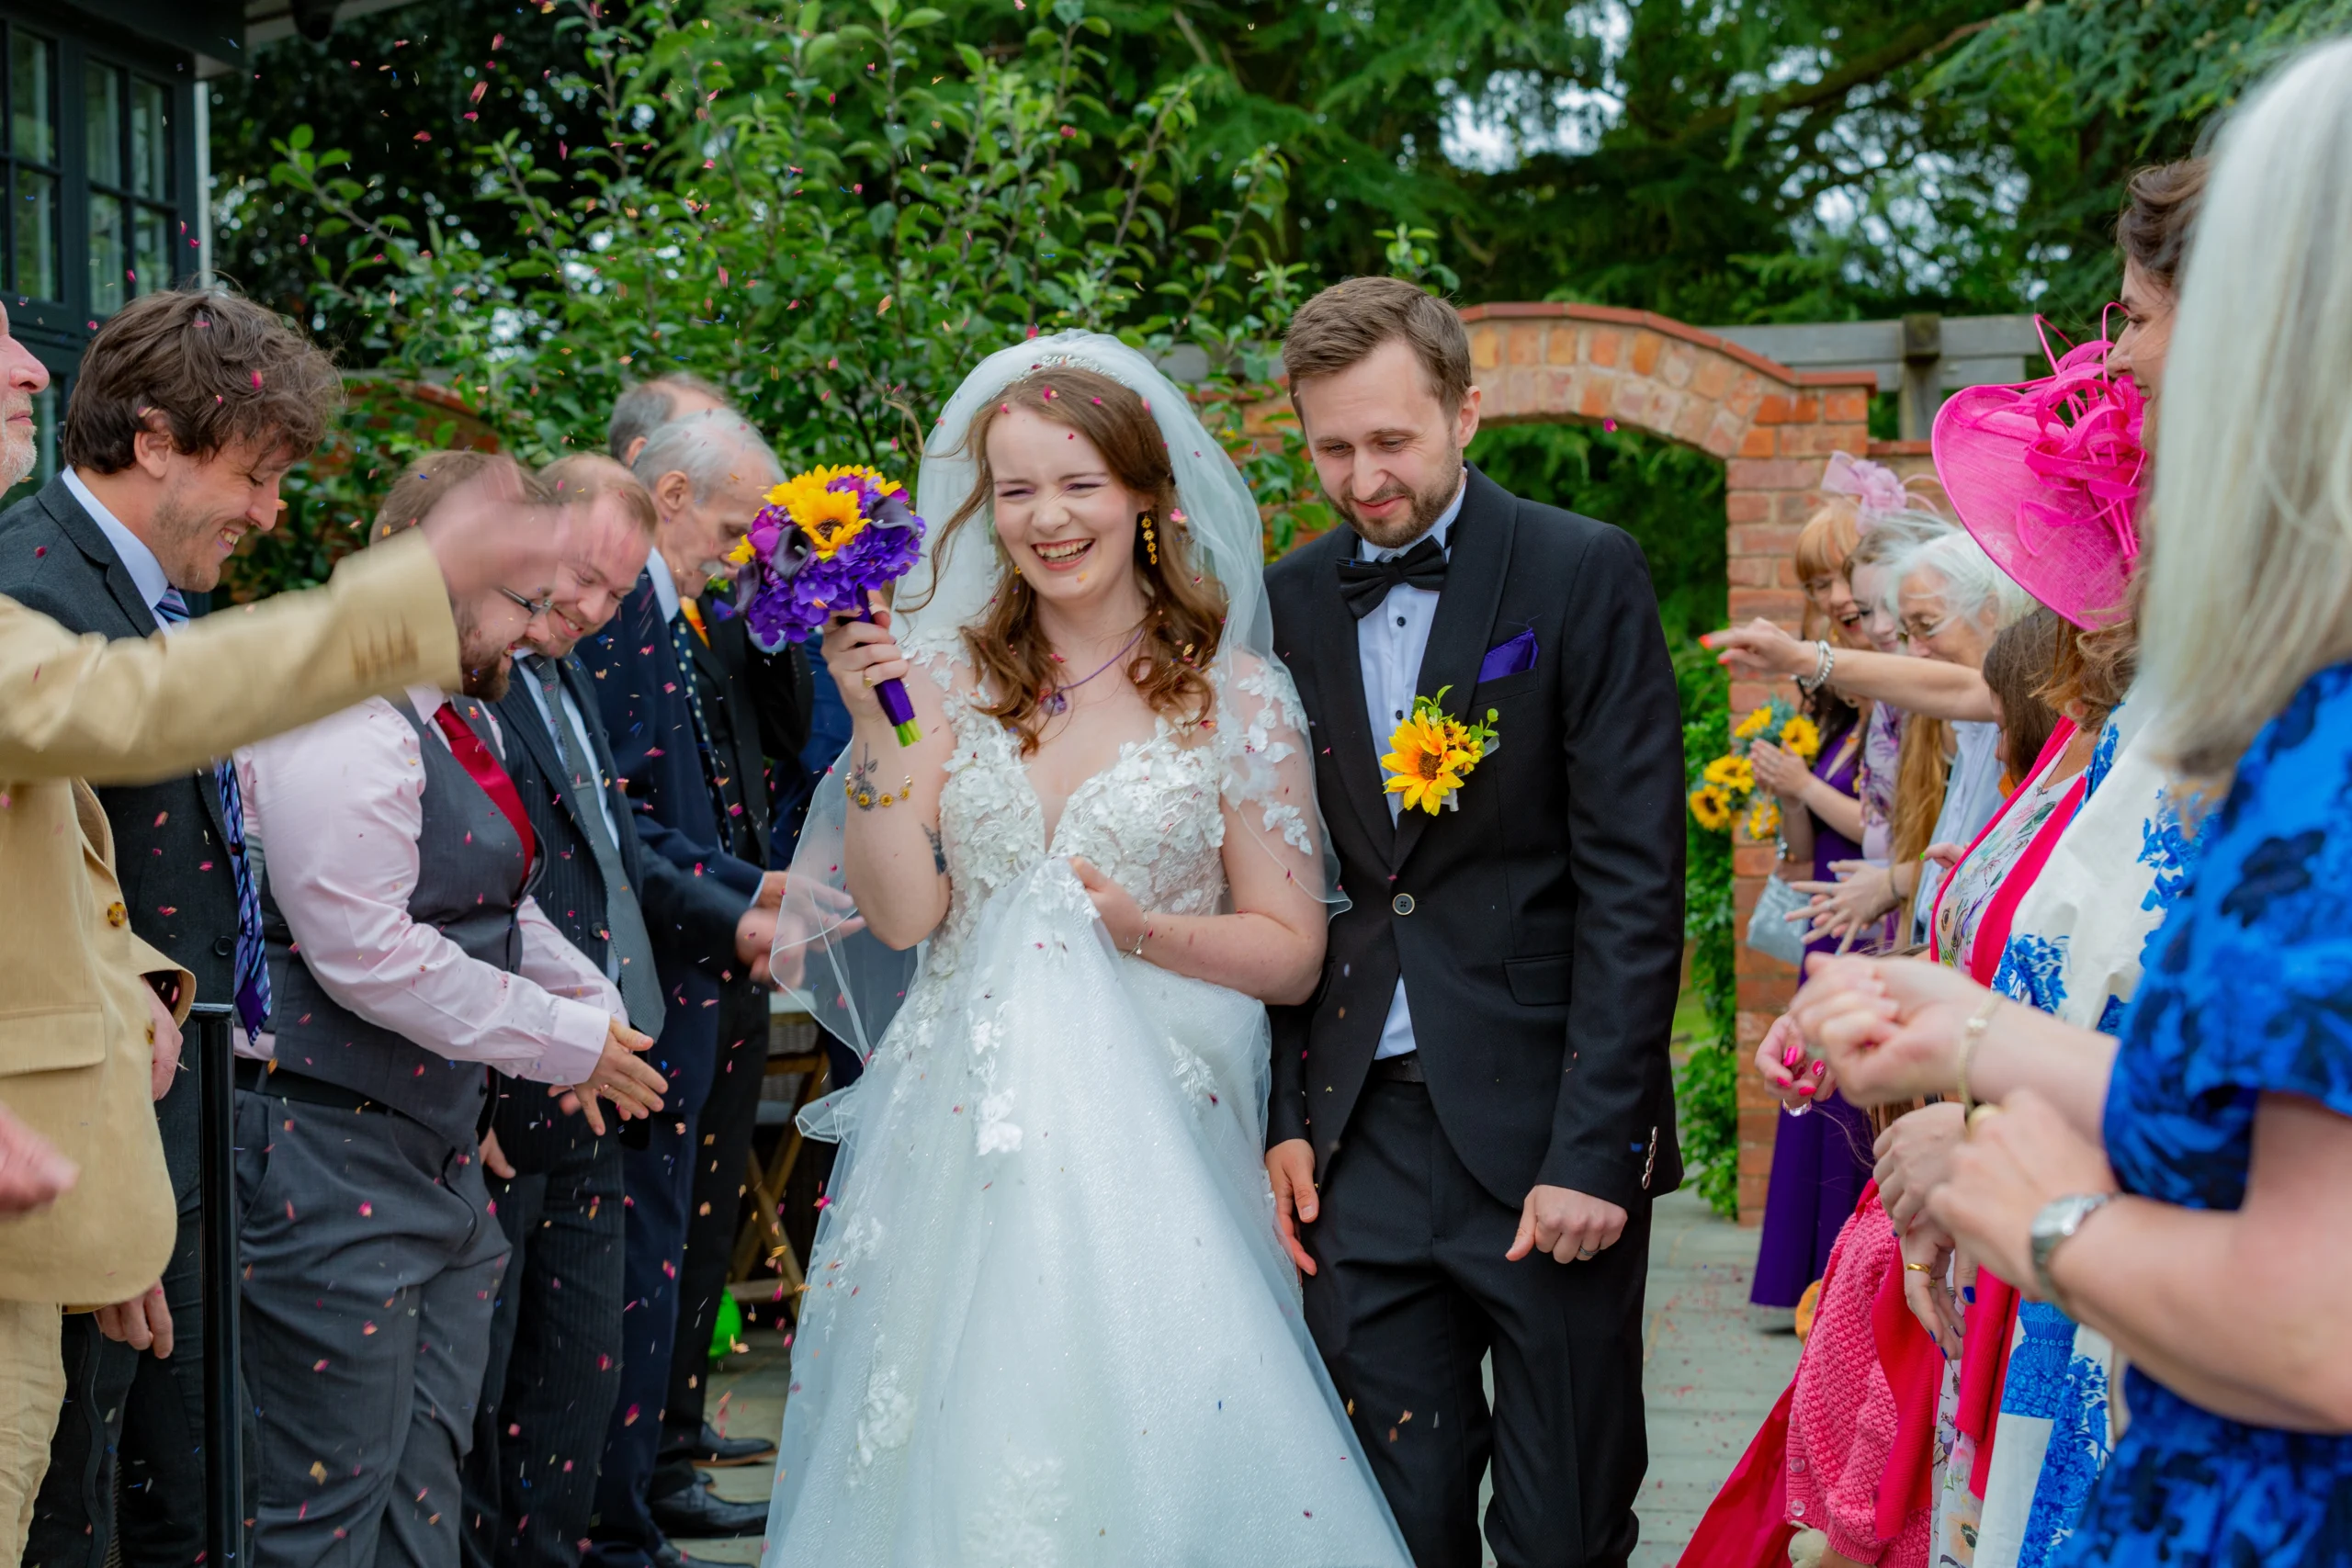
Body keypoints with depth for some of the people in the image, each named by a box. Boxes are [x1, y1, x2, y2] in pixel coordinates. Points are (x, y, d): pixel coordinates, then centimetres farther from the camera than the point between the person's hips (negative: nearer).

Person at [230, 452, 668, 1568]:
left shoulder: (459, 711, 16)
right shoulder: (343, 723, -18)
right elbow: (366, 951, -24)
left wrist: (591, 1003, 8)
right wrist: (564, 1040, -16)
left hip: (438, 1148, 10)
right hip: (329, 1153, -10)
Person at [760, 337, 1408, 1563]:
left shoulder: (1237, 697, 0)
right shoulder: (944, 679, 6)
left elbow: (1292, 955, 2)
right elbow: (900, 913, -3)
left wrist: (1146, 930, -14)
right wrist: (872, 726, -11)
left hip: (1144, 1137, -2)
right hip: (956, 1135, 2)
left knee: (1146, 1445, -8)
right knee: (952, 1451, 1)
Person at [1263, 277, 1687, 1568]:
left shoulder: (1584, 574, -4)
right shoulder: (1287, 603, 8)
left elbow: (1633, 882, -9)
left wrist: (1593, 1149, -14)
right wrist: (1284, 1114, 3)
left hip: (1544, 1128, -3)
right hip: (1362, 1132, 3)